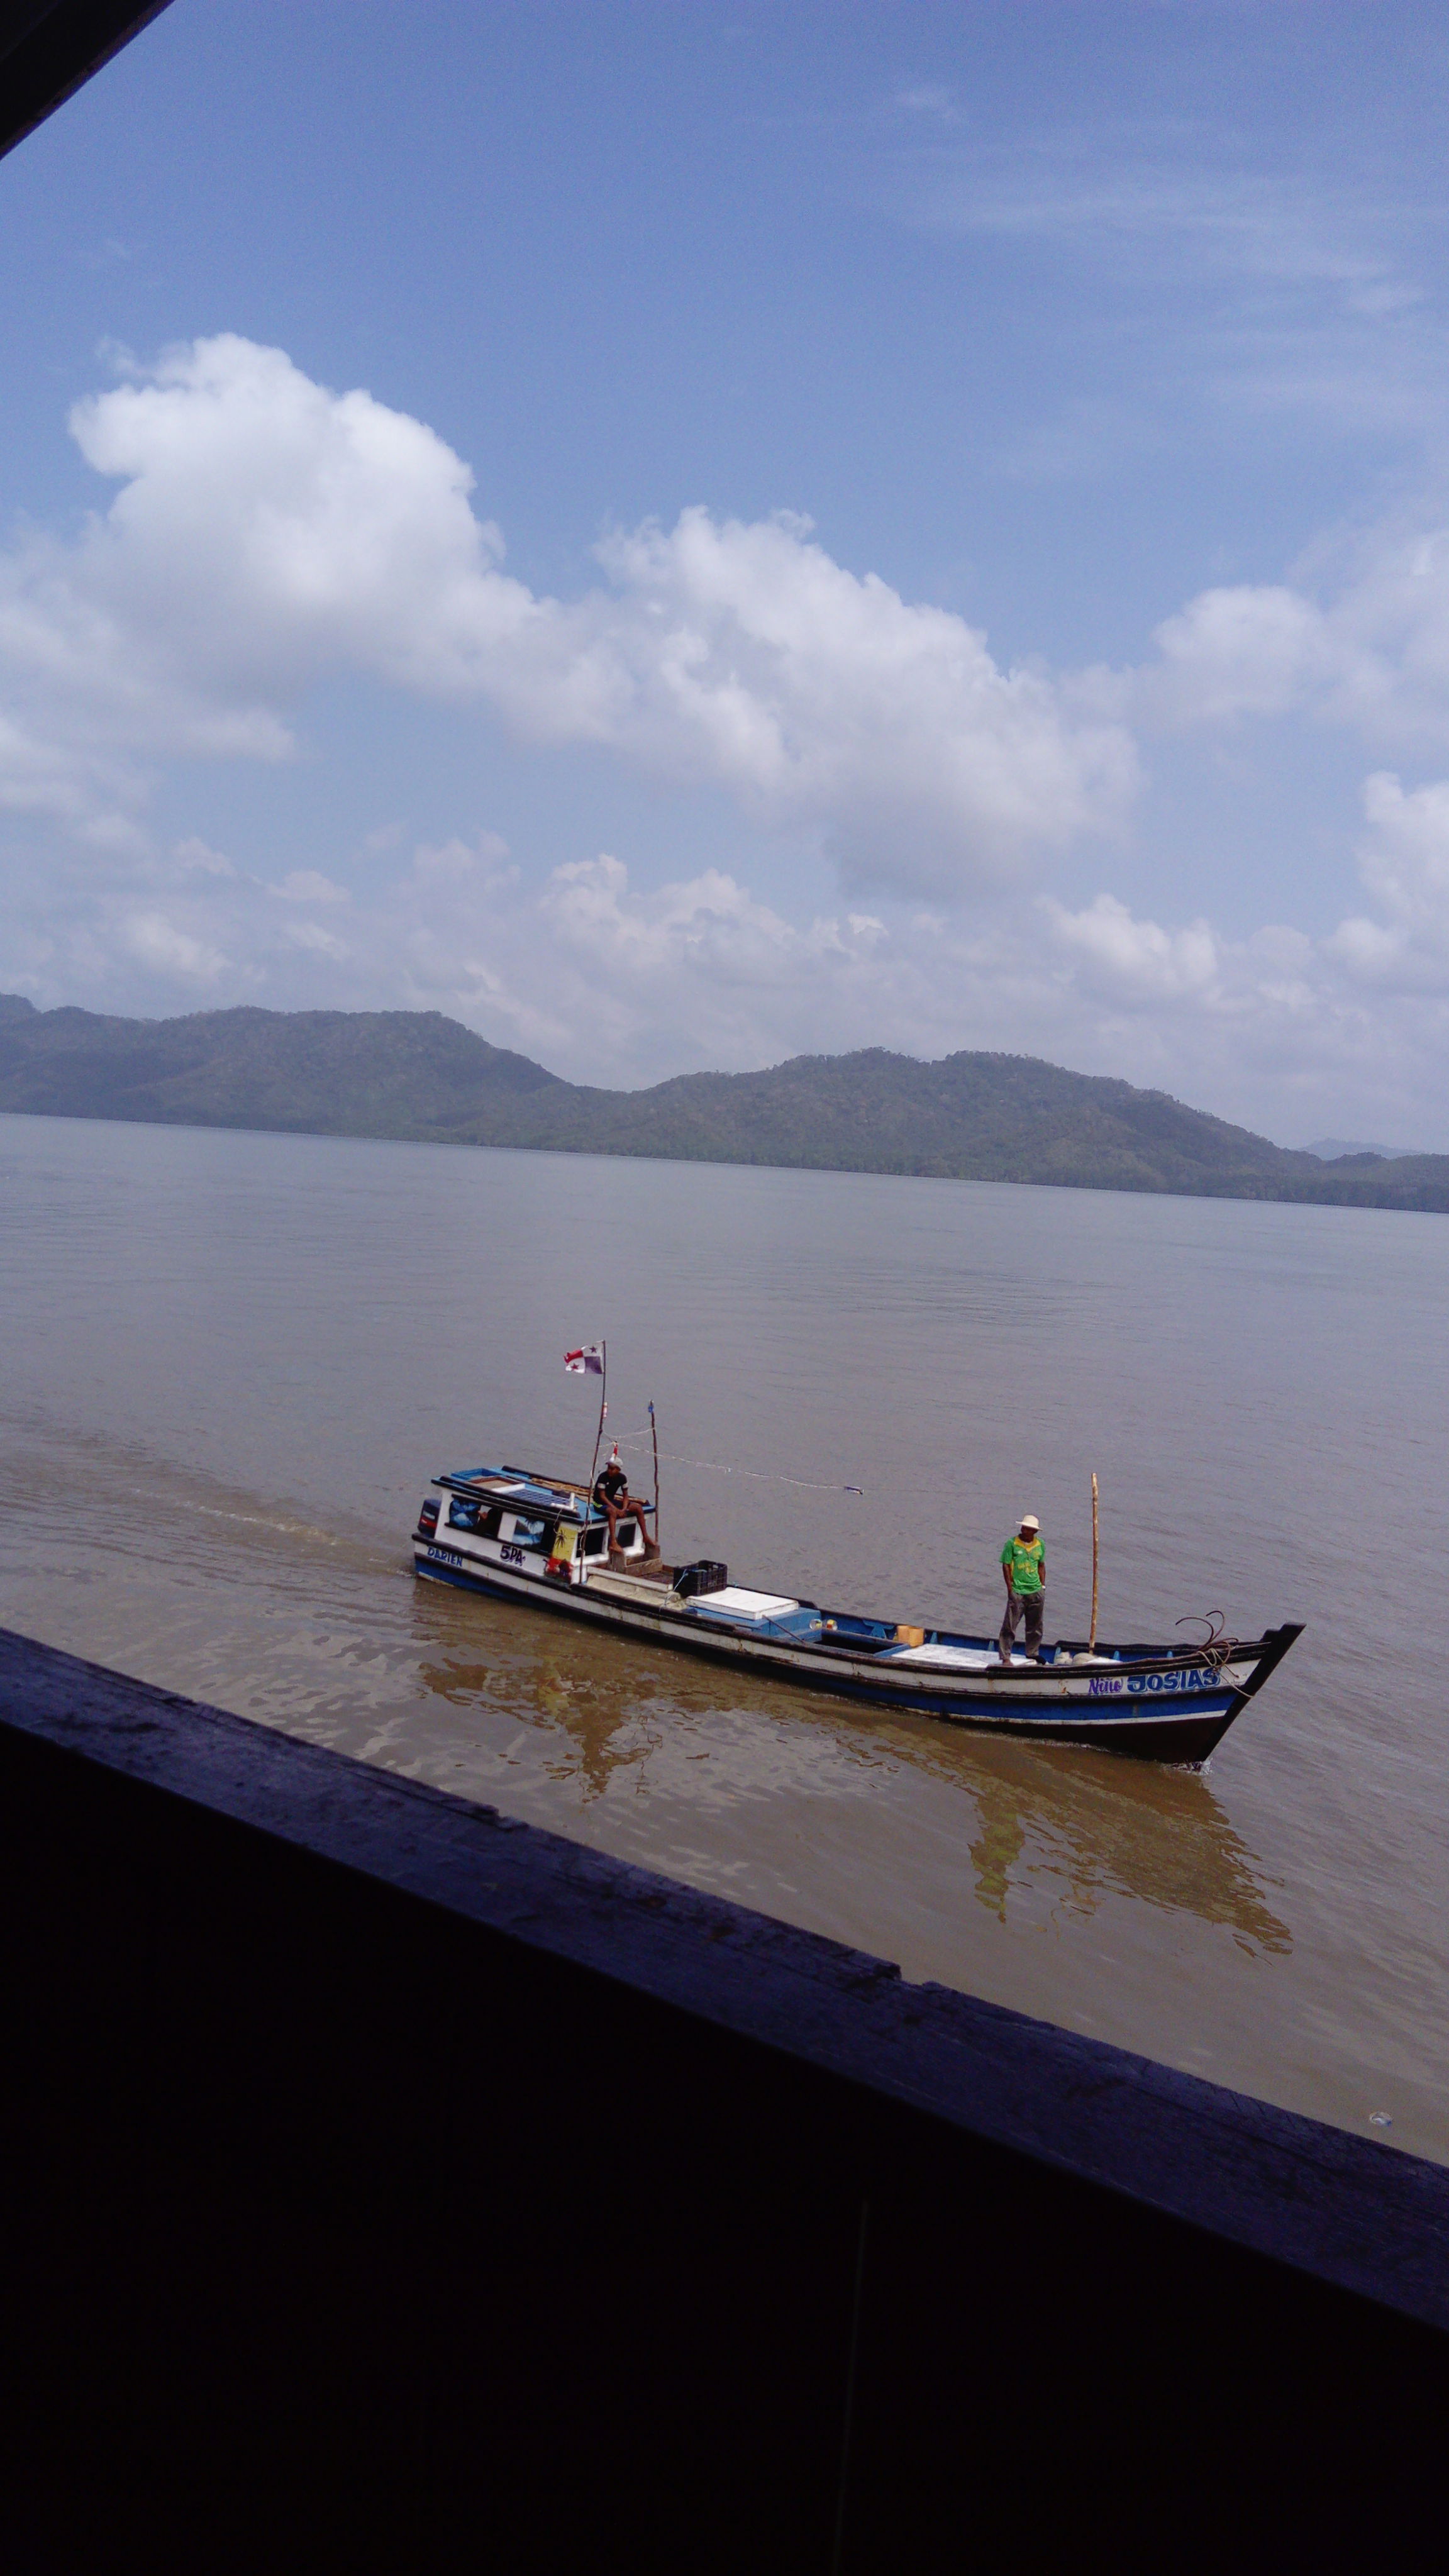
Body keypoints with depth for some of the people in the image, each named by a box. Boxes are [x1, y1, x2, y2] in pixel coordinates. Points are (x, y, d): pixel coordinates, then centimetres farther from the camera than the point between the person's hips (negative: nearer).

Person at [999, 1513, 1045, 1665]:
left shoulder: (1040, 1545, 6)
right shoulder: (1012, 1543, -7)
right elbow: (1006, 1566, -6)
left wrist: (1043, 1586, 10)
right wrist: (1010, 1589, -9)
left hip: (1036, 1591, 4)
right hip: (1017, 1591, -4)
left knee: (1035, 1626, 14)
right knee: (1010, 1625, -4)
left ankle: (1033, 1654, 29)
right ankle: (1005, 1657, 2)